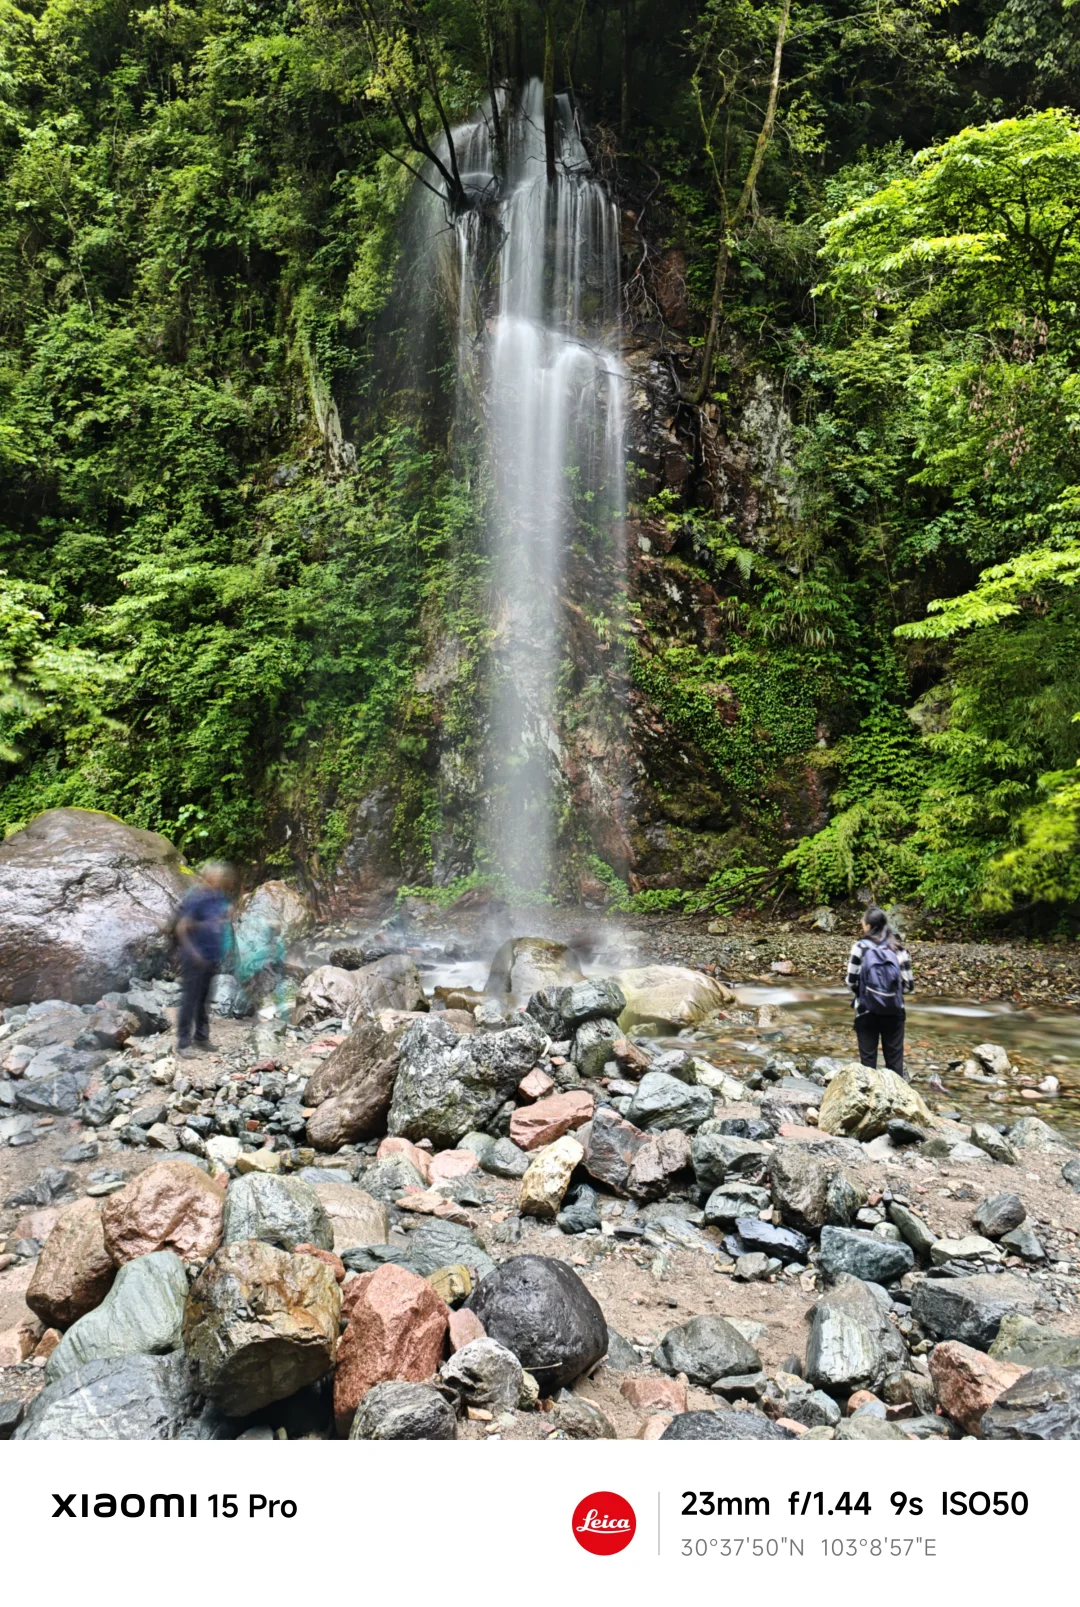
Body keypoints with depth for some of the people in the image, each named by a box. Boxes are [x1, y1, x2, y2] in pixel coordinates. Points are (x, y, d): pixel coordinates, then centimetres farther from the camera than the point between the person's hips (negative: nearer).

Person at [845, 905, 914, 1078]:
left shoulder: (860, 947, -8)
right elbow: (908, 985, -3)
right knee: (895, 1059, 11)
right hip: (894, 1012, 2)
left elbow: (852, 981, -8)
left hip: (866, 1012, -2)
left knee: (868, 1058, 10)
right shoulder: (898, 949, -3)